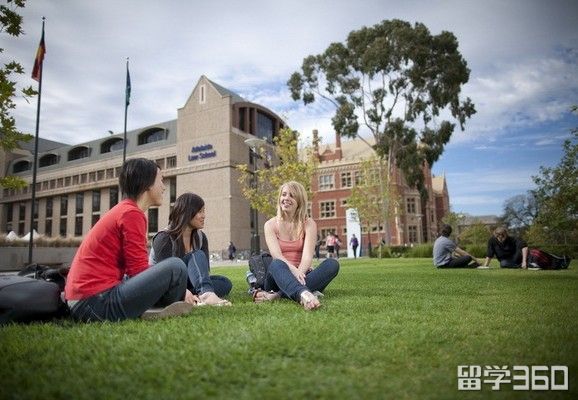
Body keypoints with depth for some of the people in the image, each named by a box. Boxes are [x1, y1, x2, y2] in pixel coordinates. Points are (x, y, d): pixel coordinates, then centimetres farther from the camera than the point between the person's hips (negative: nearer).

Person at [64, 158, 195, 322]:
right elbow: (139, 270, -15)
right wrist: (180, 292, -3)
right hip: (98, 302, -10)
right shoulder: (131, 213, -12)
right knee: (175, 267, -15)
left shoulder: (122, 210, 18)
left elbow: (135, 269, 16)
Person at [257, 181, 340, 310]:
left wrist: (299, 273, -33)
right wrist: (293, 270, -35)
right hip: (280, 276, -1)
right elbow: (277, 256, -14)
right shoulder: (271, 225, 2)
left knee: (332, 264, -25)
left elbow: (307, 256, -12)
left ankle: (278, 295, -39)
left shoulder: (308, 224, 3)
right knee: (277, 264, -34)